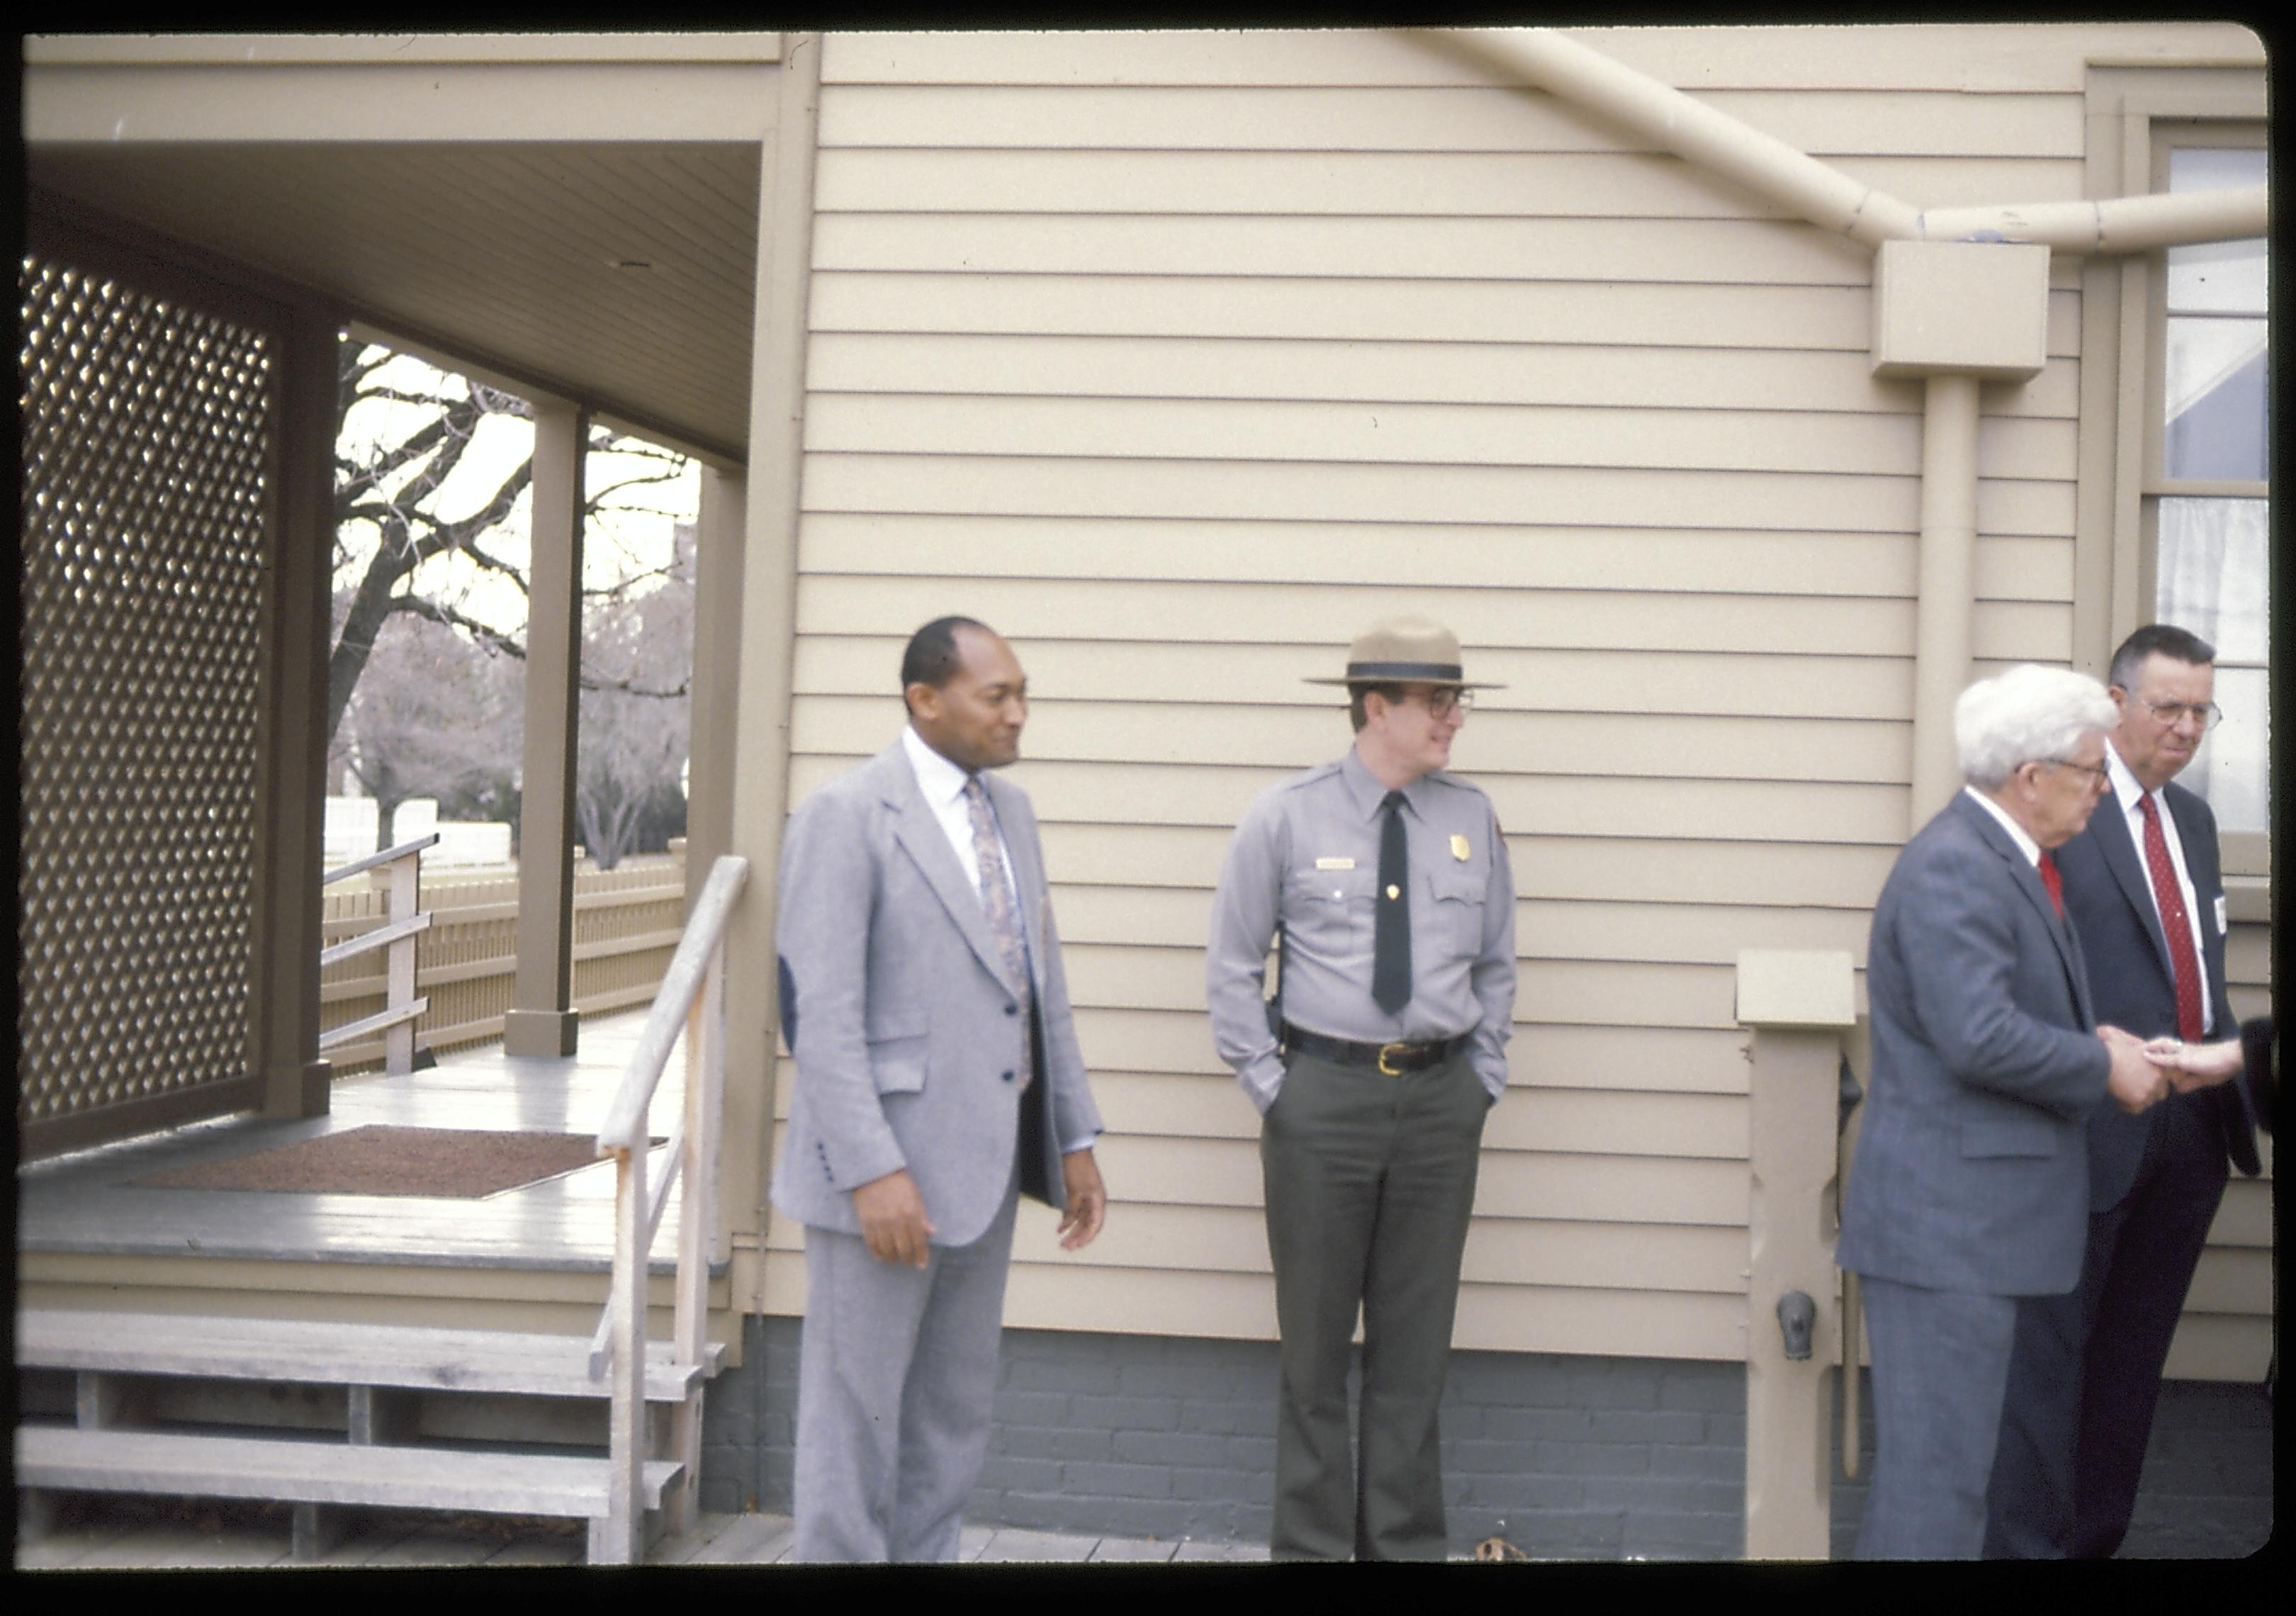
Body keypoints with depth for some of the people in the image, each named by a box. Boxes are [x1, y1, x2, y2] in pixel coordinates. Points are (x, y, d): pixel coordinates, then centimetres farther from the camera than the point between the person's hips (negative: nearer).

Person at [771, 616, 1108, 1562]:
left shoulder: (1011, 810, 12)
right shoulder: (845, 817, -12)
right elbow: (822, 1014, -17)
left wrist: (1074, 1138, 12)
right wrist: (871, 1171, -22)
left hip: (987, 1163, 8)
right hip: (889, 1170, -7)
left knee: (954, 1416, 16)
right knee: (855, 1416, 4)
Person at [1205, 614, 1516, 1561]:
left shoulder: (1471, 819, 4)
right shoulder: (1287, 817, -4)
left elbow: (1495, 965, 14)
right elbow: (1233, 966, 1)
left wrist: (1483, 1079, 7)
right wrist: (1270, 1085, -3)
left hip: (1442, 1098, 3)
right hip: (1322, 1092, -2)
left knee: (1416, 1341, 10)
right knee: (1316, 1340, 6)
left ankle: (1406, 1543, 22)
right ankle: (1312, 1545, 19)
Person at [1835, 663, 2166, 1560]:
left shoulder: (2006, 860, 15)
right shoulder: (1953, 868, -18)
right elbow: (1980, 1039, -26)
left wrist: (2093, 1041, 5)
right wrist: (2105, 1067, -12)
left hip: (1974, 1213, 11)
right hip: (1945, 1218, -11)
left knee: (1931, 1453, 17)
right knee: (1937, 1470, -5)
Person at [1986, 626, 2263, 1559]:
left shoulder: (2193, 820, 16)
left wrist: (2234, 1063, 10)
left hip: (2188, 1129, 8)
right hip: (2094, 1124, -8)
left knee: (2132, 1354, 16)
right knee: (2050, 1349, 1)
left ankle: (2096, 1535, 27)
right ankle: (2028, 1541, 10)